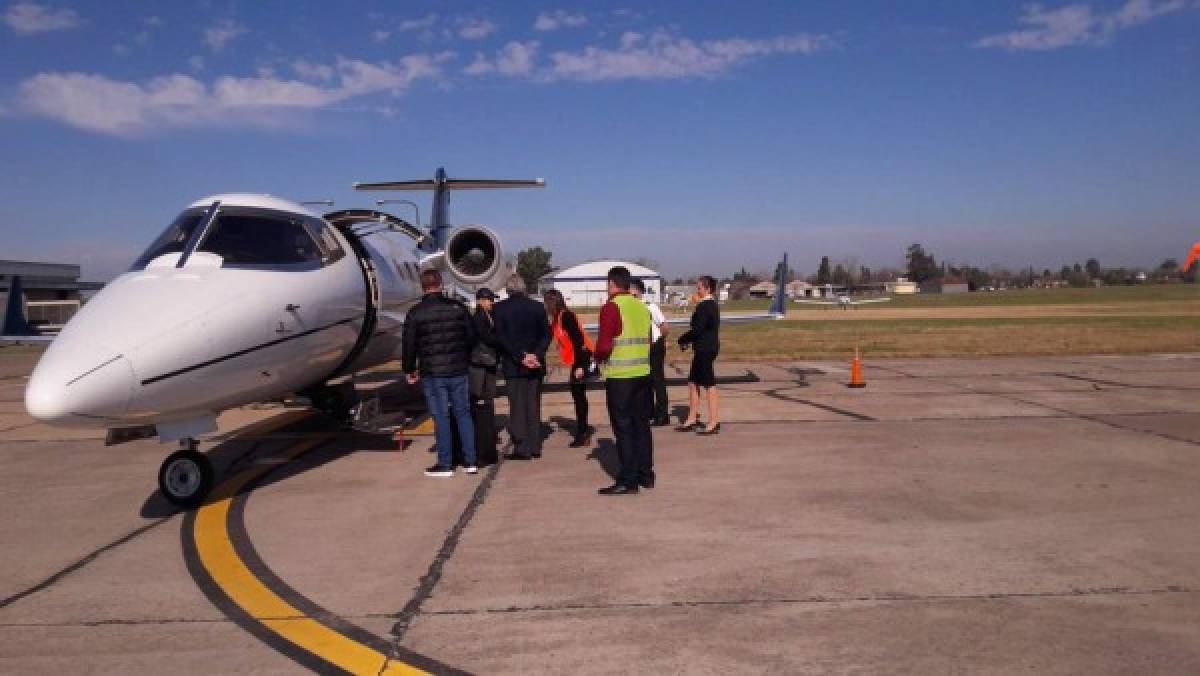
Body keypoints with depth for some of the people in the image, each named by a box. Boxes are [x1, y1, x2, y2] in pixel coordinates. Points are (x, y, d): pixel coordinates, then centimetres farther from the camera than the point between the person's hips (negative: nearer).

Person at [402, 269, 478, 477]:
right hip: (459, 370, 3)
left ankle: (445, 464, 6)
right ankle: (470, 461, 12)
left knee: (441, 417, 2)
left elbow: (409, 345, -2)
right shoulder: (458, 308, 2)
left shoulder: (415, 313, -5)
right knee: (463, 413, 10)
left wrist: (409, 370, 11)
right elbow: (471, 337, 6)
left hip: (432, 373, -3)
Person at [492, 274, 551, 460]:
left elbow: (500, 337, -12)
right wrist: (535, 355, -8)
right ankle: (535, 446, 14)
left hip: (513, 366, -3)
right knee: (534, 405, 10)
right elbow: (546, 334, -2)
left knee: (517, 406, 1)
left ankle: (522, 448, 1)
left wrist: (520, 356, -12)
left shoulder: (500, 308, -5)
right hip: (536, 365, 3)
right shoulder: (537, 306, 2)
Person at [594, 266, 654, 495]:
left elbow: (603, 347, -15)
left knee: (623, 428, -1)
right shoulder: (642, 308, 9)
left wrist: (597, 356, 4)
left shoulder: (611, 308, -12)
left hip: (620, 376, -7)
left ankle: (628, 481, 2)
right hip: (643, 373, 7)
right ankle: (646, 474, 21)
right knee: (642, 424, 14)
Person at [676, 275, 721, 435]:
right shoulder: (712, 304, 13)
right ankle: (692, 419, 21)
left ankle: (714, 422, 6)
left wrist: (683, 339, -6)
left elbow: (697, 329, -22)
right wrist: (688, 340, 9)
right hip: (707, 348, 10)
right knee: (693, 382, 15)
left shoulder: (704, 306, -17)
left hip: (704, 349, -10)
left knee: (709, 384, -2)